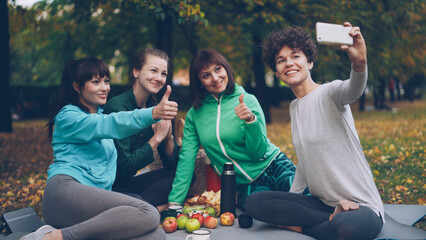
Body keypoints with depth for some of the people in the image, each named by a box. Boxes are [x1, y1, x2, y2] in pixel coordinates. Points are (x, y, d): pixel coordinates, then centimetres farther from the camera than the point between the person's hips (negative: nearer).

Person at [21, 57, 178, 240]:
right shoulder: (68, 116, 5)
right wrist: (153, 113, -32)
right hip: (65, 189, -7)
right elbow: (109, 125, -17)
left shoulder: (100, 115, 30)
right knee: (148, 213, -30)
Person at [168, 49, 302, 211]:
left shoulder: (247, 100, -2)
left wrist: (250, 119, -23)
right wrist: (175, 202, -2)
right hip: (245, 185, 1)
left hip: (275, 169, -1)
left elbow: (258, 152, -6)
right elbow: (186, 160, 5)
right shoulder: (194, 115, 5)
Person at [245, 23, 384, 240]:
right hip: (320, 203, 7)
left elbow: (352, 90, -35)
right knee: (254, 202, -13)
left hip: (362, 206, -7)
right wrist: (289, 204, 17)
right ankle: (331, 219, -10)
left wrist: (359, 64, -58)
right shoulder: (295, 107, 14)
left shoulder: (329, 94, -9)